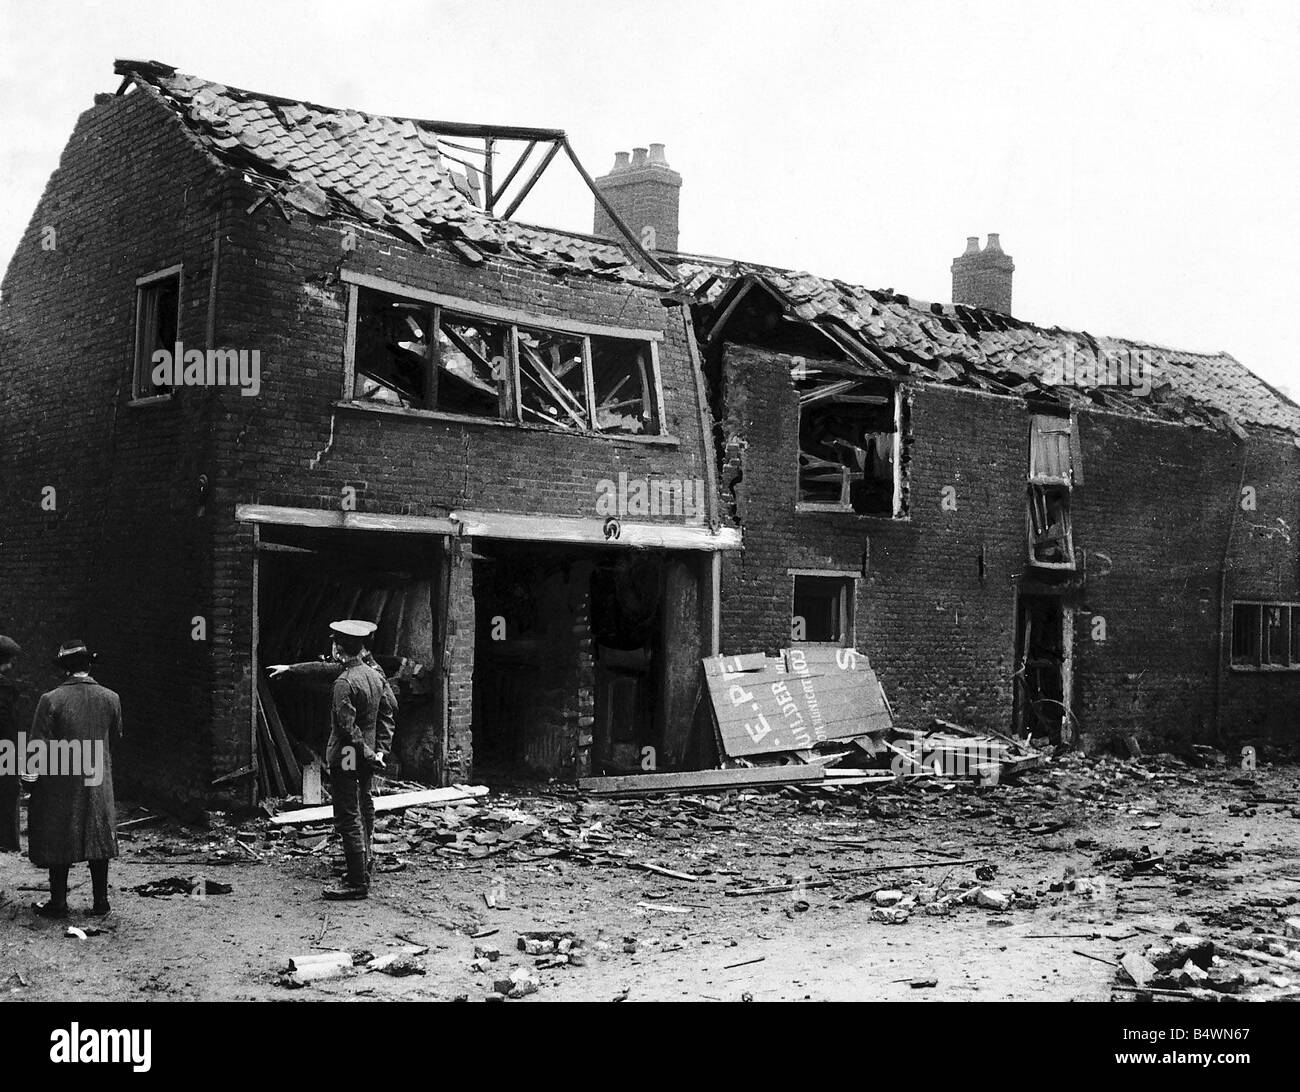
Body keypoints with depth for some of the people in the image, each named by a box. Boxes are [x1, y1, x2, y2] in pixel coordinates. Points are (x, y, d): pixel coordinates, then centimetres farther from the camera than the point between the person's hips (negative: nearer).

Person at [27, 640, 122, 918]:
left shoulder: (51, 700, -15)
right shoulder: (111, 698, -4)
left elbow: (39, 746, -13)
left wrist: (33, 771, 4)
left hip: (60, 783, -3)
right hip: (99, 782, 3)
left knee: (58, 841, 8)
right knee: (98, 840, 12)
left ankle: (59, 903, 13)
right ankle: (100, 901, 15)